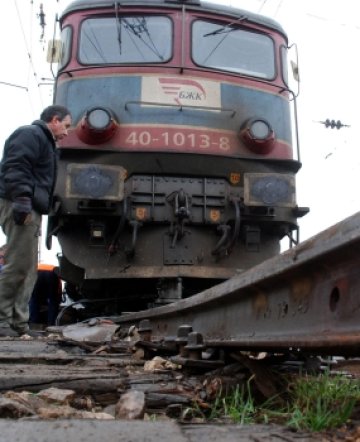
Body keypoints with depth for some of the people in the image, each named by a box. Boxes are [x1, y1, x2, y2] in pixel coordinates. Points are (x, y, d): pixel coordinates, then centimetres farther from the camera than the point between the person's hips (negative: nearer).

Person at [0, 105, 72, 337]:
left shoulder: (44, 141, 27)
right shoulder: (30, 134, -4)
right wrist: (22, 200, -28)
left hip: (29, 210, 11)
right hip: (21, 207, -11)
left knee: (28, 269, 7)